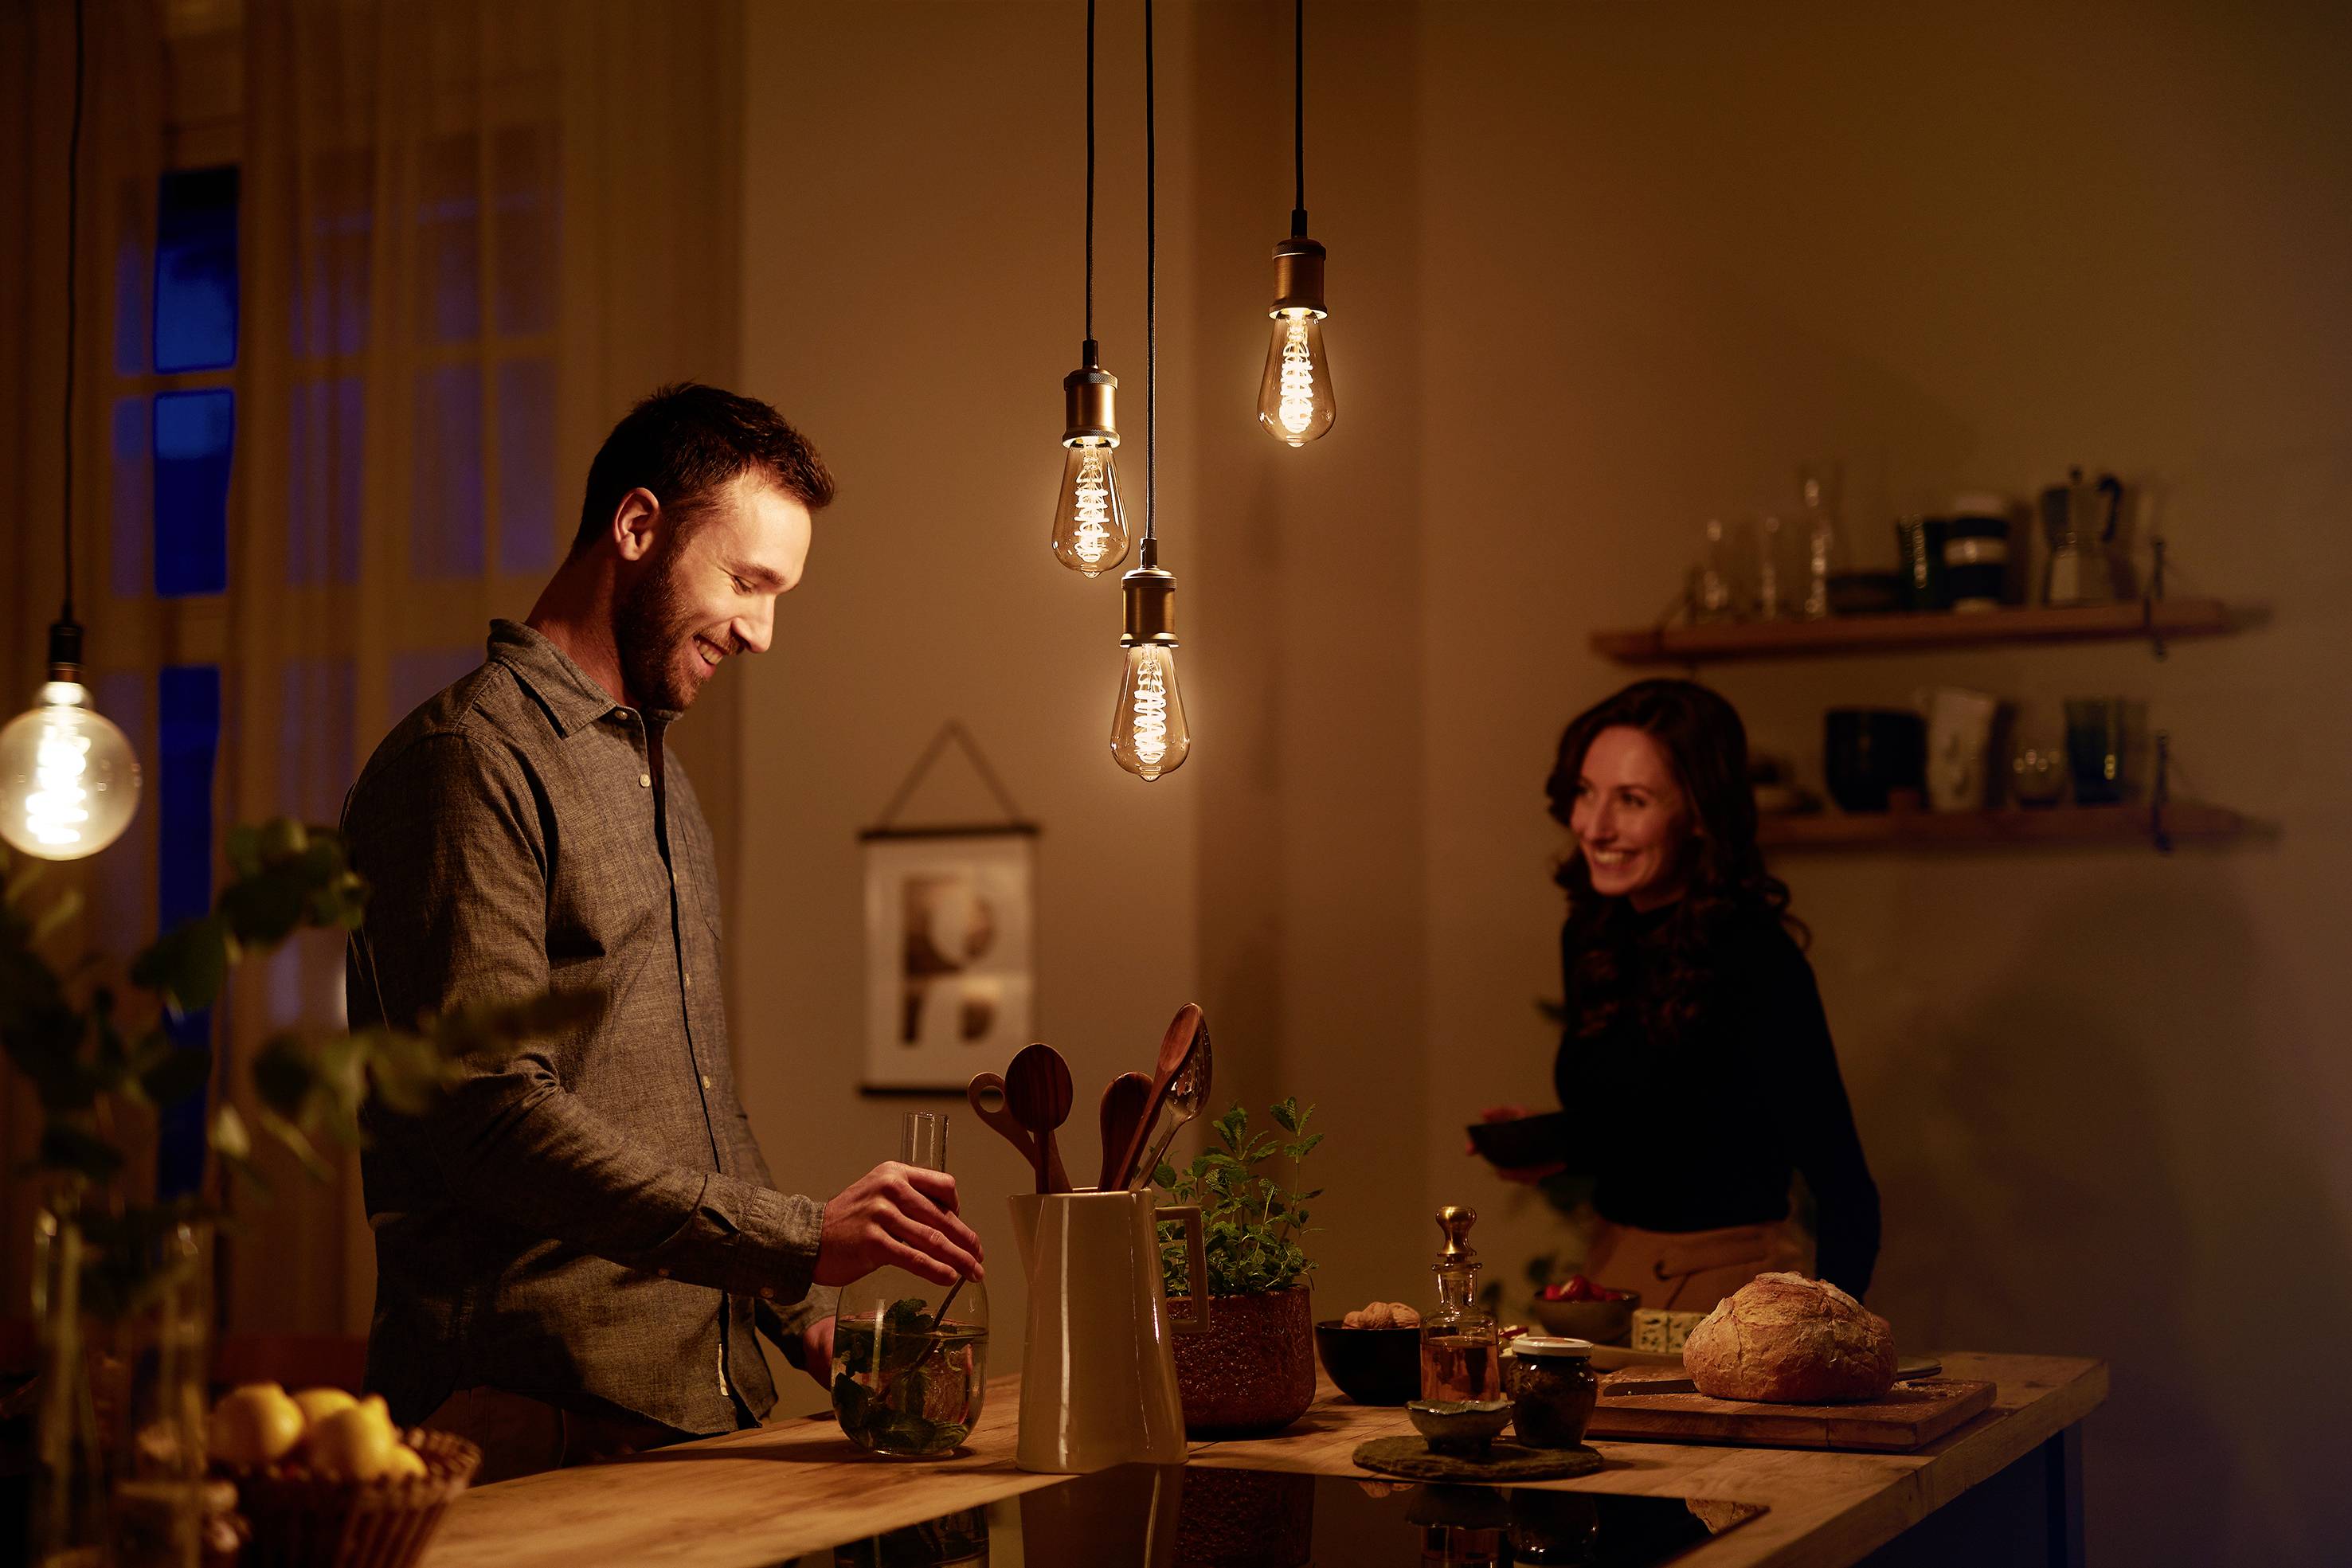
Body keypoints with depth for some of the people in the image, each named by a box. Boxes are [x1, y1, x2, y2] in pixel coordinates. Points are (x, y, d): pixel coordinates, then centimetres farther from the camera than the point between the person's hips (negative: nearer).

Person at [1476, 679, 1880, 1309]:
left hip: (1727, 1286, -6)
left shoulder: (1757, 962, -17)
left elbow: (1846, 1194, -17)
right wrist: (1555, 1149, 2)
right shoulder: (1589, 936, 5)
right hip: (1610, 1271, 6)